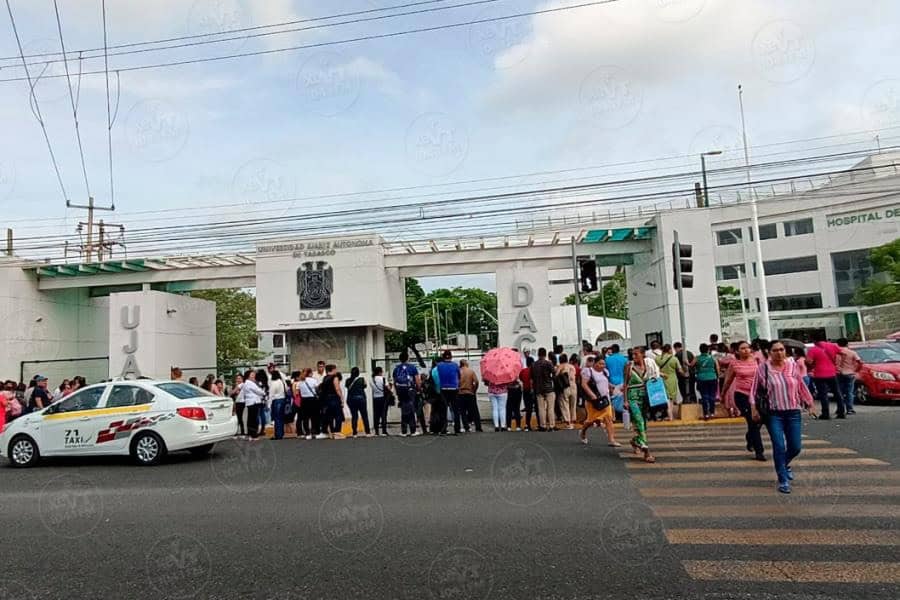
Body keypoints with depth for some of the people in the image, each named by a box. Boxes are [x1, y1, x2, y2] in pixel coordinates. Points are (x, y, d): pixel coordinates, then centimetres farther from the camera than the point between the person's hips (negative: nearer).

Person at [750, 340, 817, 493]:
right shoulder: (763, 368, -4)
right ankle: (783, 480, 4)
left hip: (793, 413, 3)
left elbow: (802, 387, 14)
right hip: (774, 413, -3)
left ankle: (784, 464, 39)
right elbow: (754, 390, 1)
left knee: (795, 447, 6)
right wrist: (754, 408, -7)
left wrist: (810, 405, 17)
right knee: (779, 446, -9)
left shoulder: (792, 366, 3)